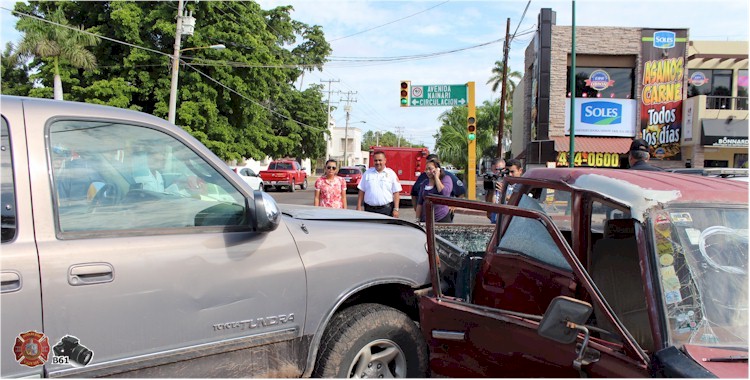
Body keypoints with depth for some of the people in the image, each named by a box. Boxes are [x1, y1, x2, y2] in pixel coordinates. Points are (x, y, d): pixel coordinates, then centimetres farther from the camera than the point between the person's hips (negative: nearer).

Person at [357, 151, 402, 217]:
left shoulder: (391, 174, 3)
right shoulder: (367, 173, 9)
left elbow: (396, 193, 0)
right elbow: (361, 192, 10)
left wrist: (396, 209, -6)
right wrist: (359, 207, 4)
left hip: (386, 210, -2)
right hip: (369, 209, 2)